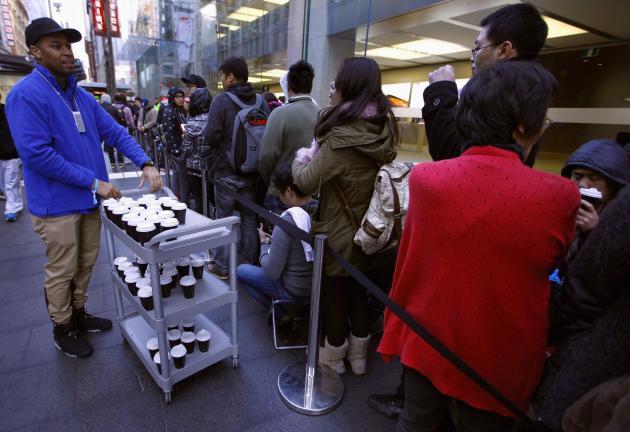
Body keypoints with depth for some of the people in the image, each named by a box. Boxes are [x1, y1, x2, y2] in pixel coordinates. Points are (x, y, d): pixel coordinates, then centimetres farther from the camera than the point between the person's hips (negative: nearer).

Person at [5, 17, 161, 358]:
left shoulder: (81, 95, 9)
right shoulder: (26, 94, -14)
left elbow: (114, 132, 6)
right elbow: (36, 153, -22)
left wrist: (145, 163, -10)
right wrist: (93, 180, -21)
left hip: (88, 199, 7)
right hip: (57, 203, -7)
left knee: (85, 264, 19)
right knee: (62, 272, 8)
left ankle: (78, 314, 39)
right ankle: (62, 330, 28)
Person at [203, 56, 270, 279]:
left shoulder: (221, 100, -12)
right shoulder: (261, 102, 0)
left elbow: (211, 136, -18)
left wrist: (220, 147, 3)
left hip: (226, 171, -4)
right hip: (252, 171, 4)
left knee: (224, 218, 8)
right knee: (249, 218, 14)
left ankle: (222, 266, 18)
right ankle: (251, 263, 23)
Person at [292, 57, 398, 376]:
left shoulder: (342, 137, -25)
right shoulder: (384, 130, -2)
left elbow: (307, 183, -19)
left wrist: (301, 159, 2)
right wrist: (317, 157, 12)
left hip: (339, 233, -6)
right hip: (369, 231, 7)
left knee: (335, 294, 14)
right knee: (359, 292, 21)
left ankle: (334, 356, 35)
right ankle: (358, 355, 41)